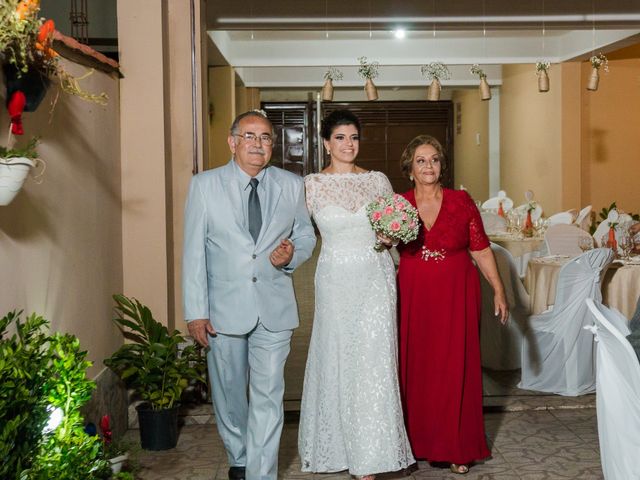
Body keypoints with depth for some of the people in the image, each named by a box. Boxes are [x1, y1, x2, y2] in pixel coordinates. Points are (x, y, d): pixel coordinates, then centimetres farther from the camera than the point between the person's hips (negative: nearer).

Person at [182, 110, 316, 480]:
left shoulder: (292, 186, 3)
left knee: (268, 397, -2)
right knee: (229, 393, 16)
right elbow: (194, 252, -4)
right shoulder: (205, 185, -2)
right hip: (224, 308, 0)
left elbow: (306, 235, 14)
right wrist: (196, 311, -8)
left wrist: (292, 254, -11)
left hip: (275, 309, 0)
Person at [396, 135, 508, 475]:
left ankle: (458, 448, 15)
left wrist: (498, 291, -1)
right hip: (414, 296, 1)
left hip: (456, 295, -1)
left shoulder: (462, 201, 0)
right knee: (416, 368, 6)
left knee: (456, 367, 3)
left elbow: (480, 249, 2)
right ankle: (419, 441, 22)